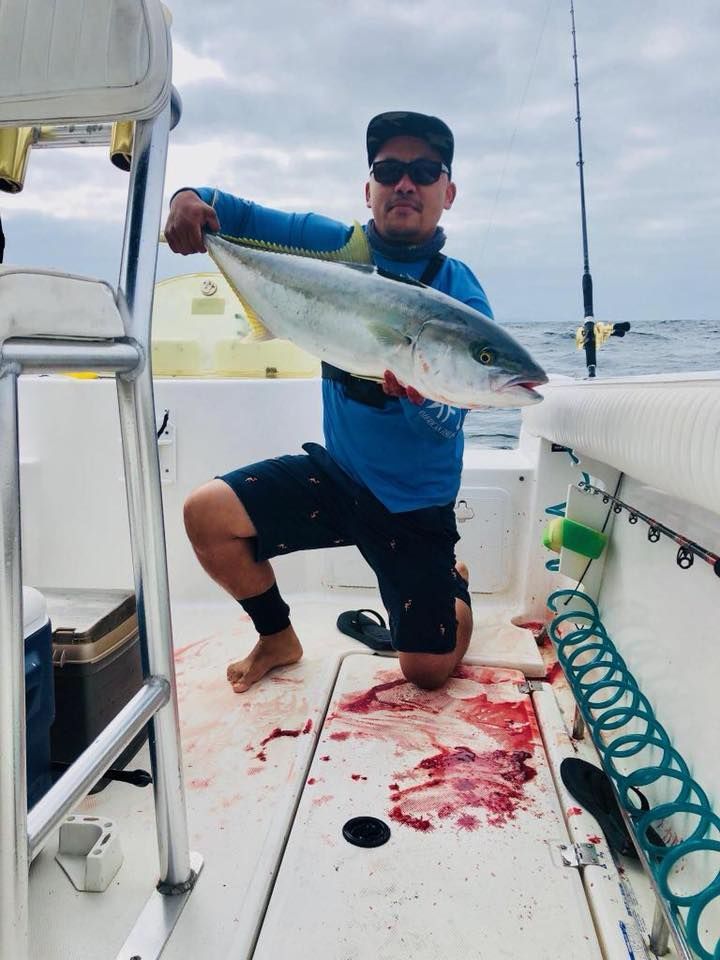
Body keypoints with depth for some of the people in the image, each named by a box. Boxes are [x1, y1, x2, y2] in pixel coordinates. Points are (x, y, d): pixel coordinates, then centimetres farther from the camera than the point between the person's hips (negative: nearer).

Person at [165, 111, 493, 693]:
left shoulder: (461, 296, -14)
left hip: (416, 503, -3)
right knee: (207, 513, -16)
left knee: (428, 672, 1)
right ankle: (278, 638, 11)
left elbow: (447, 423, -22)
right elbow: (241, 216, -1)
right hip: (335, 470, 3)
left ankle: (455, 585, 38)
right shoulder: (334, 246, -3)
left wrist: (419, 394, -45)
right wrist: (191, 197, -24)